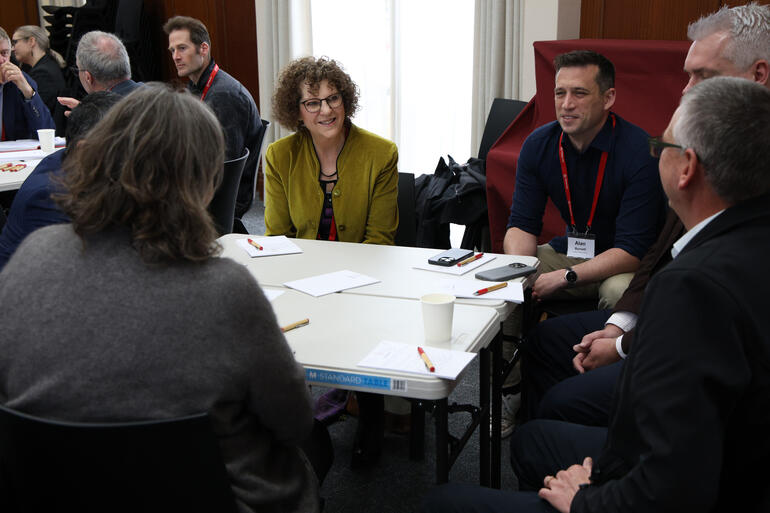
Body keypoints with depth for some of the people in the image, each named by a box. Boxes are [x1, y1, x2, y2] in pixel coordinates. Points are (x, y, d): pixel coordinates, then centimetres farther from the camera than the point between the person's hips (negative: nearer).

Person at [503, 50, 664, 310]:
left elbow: (633, 250, -24)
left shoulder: (640, 152, -21)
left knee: (619, 291, -36)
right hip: (569, 250, 4)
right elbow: (522, 224, -2)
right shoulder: (537, 145, -5)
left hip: (623, 264, -4)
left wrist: (565, 277, -31)